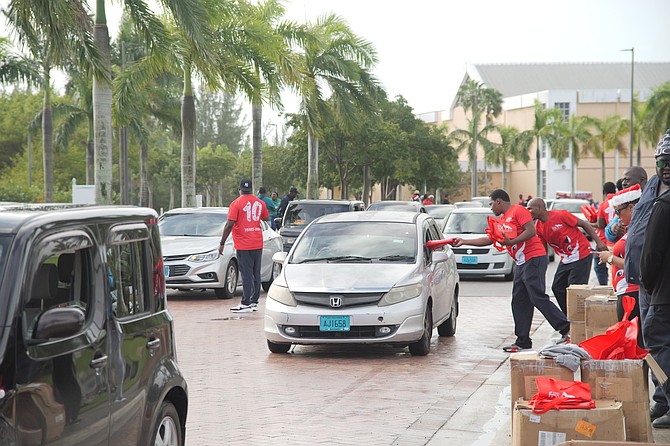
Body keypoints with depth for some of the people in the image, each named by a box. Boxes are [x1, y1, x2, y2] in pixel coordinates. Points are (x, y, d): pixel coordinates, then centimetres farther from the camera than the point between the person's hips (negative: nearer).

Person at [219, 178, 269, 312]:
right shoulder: (259, 203, 6)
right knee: (256, 273, 11)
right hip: (258, 244, 5)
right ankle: (254, 302, 15)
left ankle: (246, 304, -6)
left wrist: (222, 243, -9)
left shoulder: (236, 203, -9)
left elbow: (229, 225, -13)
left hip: (243, 245, -5)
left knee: (246, 274, -5)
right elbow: (266, 218, 22)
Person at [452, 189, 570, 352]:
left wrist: (511, 242, -21)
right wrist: (464, 242, 28)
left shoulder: (518, 211, -6)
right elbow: (488, 240, 28)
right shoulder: (501, 221, 22)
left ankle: (566, 329, -13)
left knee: (538, 298, -15)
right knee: (519, 302, 7)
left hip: (534, 260, -10)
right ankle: (522, 341, 9)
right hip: (522, 263, 10)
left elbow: (531, 231, -17)